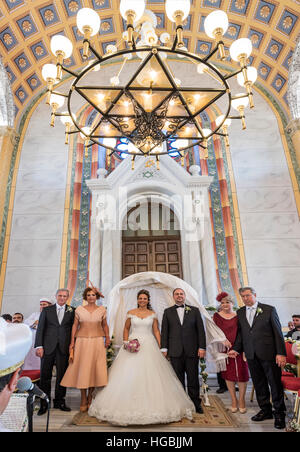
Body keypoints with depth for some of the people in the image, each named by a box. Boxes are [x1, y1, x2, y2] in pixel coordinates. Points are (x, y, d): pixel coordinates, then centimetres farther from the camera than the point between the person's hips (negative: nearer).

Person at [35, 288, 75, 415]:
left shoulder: (72, 311, 4)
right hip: (48, 347, 0)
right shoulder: (46, 310, 6)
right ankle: (44, 403, 22)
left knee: (62, 375, 8)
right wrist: (39, 346, -6)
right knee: (45, 375, 8)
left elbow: (74, 328, 4)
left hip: (64, 347, 0)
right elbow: (40, 328, 3)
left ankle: (59, 401, 24)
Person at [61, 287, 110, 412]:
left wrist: (107, 338, -3)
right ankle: (83, 400, 17)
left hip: (97, 342, 1)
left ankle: (90, 397, 23)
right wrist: (72, 341, -1)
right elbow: (75, 325, 4)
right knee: (82, 369, 2)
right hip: (82, 342, 0)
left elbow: (105, 325, 9)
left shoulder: (102, 310, 4)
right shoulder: (79, 309, 2)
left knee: (94, 369, 4)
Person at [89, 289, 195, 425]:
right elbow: (126, 328, 11)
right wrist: (126, 341, -4)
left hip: (149, 346, 0)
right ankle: (128, 405, 10)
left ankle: (151, 405, 14)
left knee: (151, 375, -1)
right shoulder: (131, 313, 4)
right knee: (129, 375, -3)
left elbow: (156, 331, 6)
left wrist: (160, 347, -1)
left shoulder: (152, 314, 5)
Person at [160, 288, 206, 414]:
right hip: (175, 352, 0)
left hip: (192, 351, 0)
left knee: (193, 379, 7)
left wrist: (202, 347, -4)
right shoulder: (168, 312, 7)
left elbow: (200, 330, 3)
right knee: (178, 379, 9)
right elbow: (164, 331, 4)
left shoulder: (194, 310, 6)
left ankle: (196, 404, 22)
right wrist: (164, 349, -1)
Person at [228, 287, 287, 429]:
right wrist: (236, 348, -1)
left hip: (269, 353, -4)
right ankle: (265, 410, 31)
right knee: (259, 384, 14)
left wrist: (281, 353, -10)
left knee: (275, 384, 6)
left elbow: (277, 332, -6)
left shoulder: (269, 309, -4)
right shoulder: (240, 312, 7)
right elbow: (240, 333, 10)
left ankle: (279, 414, 24)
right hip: (251, 355, 4)